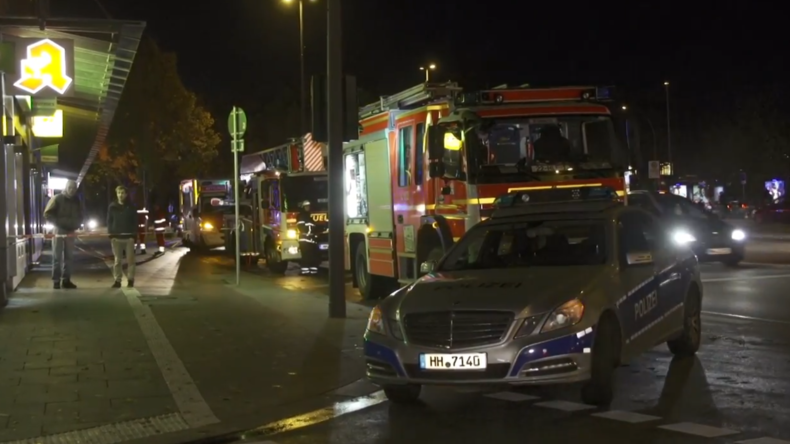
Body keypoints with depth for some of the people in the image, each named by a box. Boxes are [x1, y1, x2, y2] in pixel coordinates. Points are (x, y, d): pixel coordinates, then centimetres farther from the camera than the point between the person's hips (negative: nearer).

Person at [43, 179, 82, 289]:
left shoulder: (76, 201, 9)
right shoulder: (57, 199, -5)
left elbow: (79, 216, 18)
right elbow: (47, 214, -8)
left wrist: (75, 225, 0)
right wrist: (59, 223, -15)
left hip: (70, 232, 5)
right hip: (58, 231, -5)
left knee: (68, 257, 6)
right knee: (57, 257, -2)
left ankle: (66, 280, 10)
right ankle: (56, 281, -1)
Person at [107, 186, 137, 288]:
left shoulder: (130, 207, 4)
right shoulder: (112, 207, 5)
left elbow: (135, 222, 4)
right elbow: (109, 222, 6)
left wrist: (133, 235, -5)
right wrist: (111, 235, -4)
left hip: (129, 236, 0)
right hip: (116, 236, 0)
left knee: (130, 259, 0)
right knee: (117, 260, 1)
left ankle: (130, 279, 9)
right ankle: (117, 280, 4)